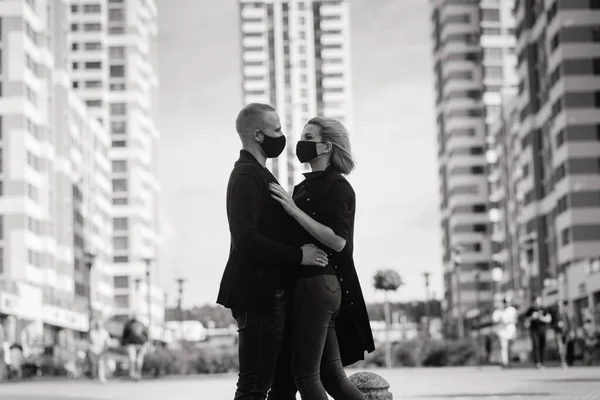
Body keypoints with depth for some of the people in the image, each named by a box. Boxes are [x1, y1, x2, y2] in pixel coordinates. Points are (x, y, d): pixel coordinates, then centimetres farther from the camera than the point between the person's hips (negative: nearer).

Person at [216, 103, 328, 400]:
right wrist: (298, 255, -19)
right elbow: (246, 239, -23)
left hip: (268, 292, 10)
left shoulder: (256, 174, 19)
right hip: (258, 293, -10)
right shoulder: (247, 176, -13)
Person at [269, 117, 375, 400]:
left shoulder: (336, 186, -8)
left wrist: (294, 210, -19)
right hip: (308, 284, 9)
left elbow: (337, 241, -18)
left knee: (306, 375, -5)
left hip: (319, 284, -9)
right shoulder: (308, 186, 18)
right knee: (331, 376, 9)